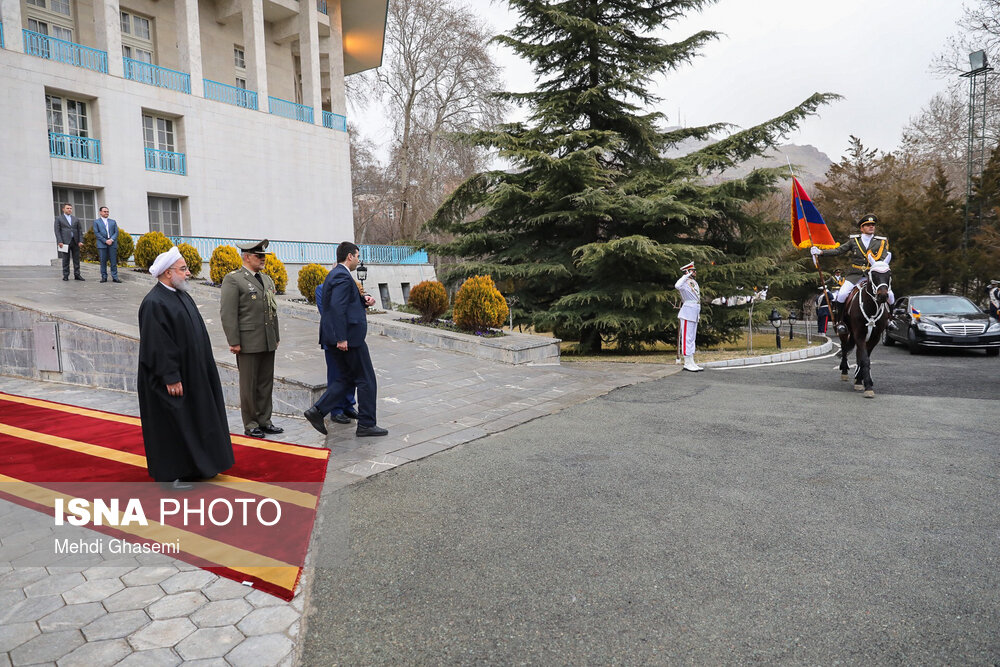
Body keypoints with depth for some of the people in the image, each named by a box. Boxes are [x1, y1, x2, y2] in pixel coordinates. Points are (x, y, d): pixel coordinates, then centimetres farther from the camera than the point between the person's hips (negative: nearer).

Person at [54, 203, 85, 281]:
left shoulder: (76, 219, 16)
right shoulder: (58, 218, 7)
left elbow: (80, 230, 12)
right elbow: (57, 231, 0)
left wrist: (80, 241, 0)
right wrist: (60, 241, -11)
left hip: (75, 242, 3)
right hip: (65, 242, -3)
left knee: (76, 259, 2)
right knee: (65, 260, 0)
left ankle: (77, 275, 6)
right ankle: (65, 275, 3)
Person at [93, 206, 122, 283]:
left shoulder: (113, 221, 17)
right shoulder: (96, 222, 9)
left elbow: (116, 232, 9)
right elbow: (96, 233, 0)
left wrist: (111, 240, -8)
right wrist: (105, 241, -10)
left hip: (112, 244, 2)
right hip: (102, 244, -2)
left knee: (114, 261, -2)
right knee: (103, 261, 0)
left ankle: (115, 277, 0)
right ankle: (104, 277, 5)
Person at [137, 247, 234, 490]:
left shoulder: (182, 296, 10)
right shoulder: (154, 303, -19)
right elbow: (157, 345, -22)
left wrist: (202, 368, 17)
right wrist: (171, 377, -22)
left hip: (192, 373, 9)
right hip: (174, 378, -9)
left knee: (191, 419, 17)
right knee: (171, 423, 2)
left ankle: (196, 465, 29)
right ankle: (171, 474, 14)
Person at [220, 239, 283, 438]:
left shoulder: (267, 279, 16)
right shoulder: (233, 280, -7)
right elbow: (228, 314, -12)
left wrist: (276, 337, 17)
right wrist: (234, 342, -16)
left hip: (268, 343, 7)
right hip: (248, 342, -7)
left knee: (266, 383, 11)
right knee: (249, 385, 3)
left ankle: (264, 421, 21)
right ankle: (250, 424, 13)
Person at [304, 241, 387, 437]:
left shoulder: (333, 274, 18)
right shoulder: (343, 276, -15)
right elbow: (337, 307, -24)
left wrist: (364, 301, 9)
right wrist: (341, 338, -26)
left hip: (341, 337, 10)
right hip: (349, 336, -10)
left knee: (346, 378, 16)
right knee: (366, 380, 1)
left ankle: (317, 410, 6)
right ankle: (366, 424, 8)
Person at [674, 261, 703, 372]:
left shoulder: (694, 282, 16)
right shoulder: (685, 283, -12)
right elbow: (677, 286, -37)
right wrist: (687, 275, -25)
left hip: (694, 315, 9)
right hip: (687, 314, -9)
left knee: (691, 339, 12)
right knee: (687, 338, -7)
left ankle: (692, 363, 16)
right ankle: (687, 363, -5)